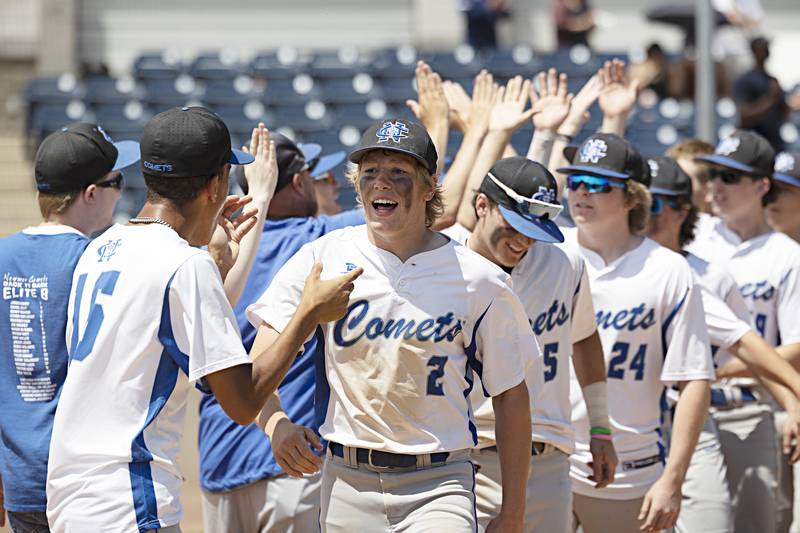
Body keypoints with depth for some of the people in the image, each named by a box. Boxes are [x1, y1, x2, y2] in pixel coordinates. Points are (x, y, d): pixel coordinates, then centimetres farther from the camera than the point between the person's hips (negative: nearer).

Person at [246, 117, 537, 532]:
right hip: (347, 480, 2)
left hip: (438, 485, -2)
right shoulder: (324, 257, 1)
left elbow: (510, 396, 4)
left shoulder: (478, 280, -1)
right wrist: (274, 420, -26)